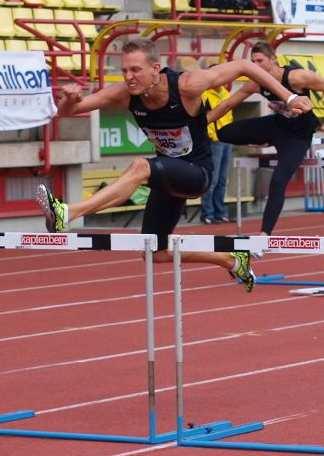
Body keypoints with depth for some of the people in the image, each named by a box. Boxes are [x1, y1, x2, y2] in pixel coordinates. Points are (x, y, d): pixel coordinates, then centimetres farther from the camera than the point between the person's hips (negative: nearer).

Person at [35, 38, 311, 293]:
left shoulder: (186, 86, -25)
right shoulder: (124, 95, -14)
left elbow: (244, 66, -16)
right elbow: (66, 112, -10)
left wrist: (288, 97, -17)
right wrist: (70, 99, -35)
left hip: (197, 173, -6)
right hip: (168, 175, 6)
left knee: (141, 168, -34)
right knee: (157, 254, 11)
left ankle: (68, 214, -44)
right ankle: (231, 260, 31)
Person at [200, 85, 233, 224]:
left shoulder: (226, 93, 14)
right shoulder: (205, 95, -10)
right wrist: (210, 133, -16)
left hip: (227, 141, 7)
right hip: (214, 142, -7)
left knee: (222, 180, 10)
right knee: (212, 180, -7)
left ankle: (220, 213, 16)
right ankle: (207, 214, -2)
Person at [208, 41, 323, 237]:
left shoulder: (296, 77, -31)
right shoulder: (256, 84, -13)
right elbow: (228, 104, -2)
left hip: (298, 136, -6)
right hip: (276, 125, 6)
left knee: (278, 182, -17)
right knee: (223, 133, 0)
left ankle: (265, 234, -10)